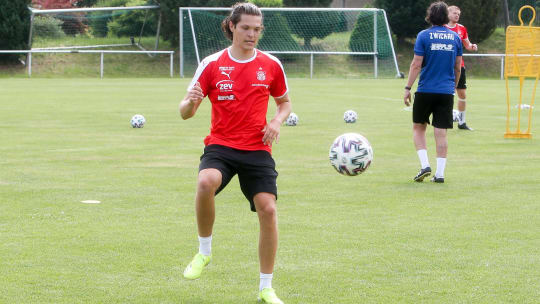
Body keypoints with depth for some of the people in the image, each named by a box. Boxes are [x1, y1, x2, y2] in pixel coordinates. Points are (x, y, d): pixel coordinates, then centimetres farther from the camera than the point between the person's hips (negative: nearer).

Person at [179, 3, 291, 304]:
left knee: (268, 208, -12)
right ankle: (204, 251, -9)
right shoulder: (212, 64, 0)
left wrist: (277, 121, -2)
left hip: (258, 149, 2)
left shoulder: (271, 65, 5)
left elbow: (285, 101, 20)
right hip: (221, 145, -2)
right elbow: (186, 112, 2)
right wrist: (191, 101, -23)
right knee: (206, 182, -34)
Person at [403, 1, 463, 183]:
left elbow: (416, 64, -8)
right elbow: (457, 67, 11)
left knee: (418, 127, 13)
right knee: (441, 133, 4)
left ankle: (424, 165, -2)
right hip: (446, 92, 3)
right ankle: (440, 173, 0)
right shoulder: (455, 37, 6)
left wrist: (407, 88, -3)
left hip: (426, 91, -3)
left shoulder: (424, 36, -5)